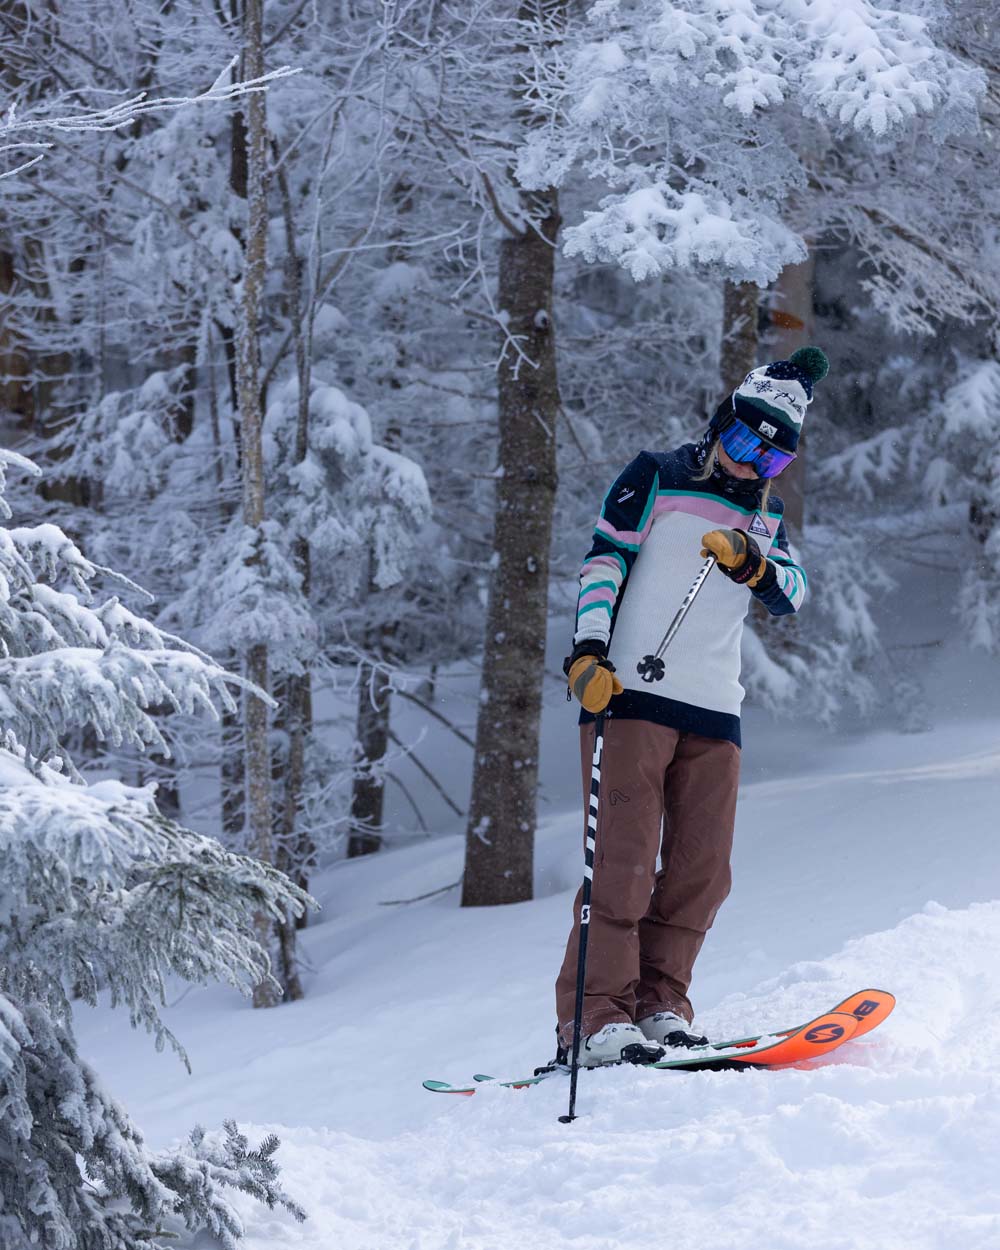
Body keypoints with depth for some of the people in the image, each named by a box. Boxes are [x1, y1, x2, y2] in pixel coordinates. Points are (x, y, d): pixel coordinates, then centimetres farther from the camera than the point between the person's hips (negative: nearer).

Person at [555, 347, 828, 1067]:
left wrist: (750, 562, -14)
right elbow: (604, 562, -3)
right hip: (630, 695, -6)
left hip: (715, 714, 6)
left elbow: (792, 596, 6)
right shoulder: (655, 480, 4)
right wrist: (590, 649, -16)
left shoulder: (766, 517, 20)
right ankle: (594, 1018, -15)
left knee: (702, 870, 2)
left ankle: (659, 1005, 9)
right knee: (624, 861, -12)